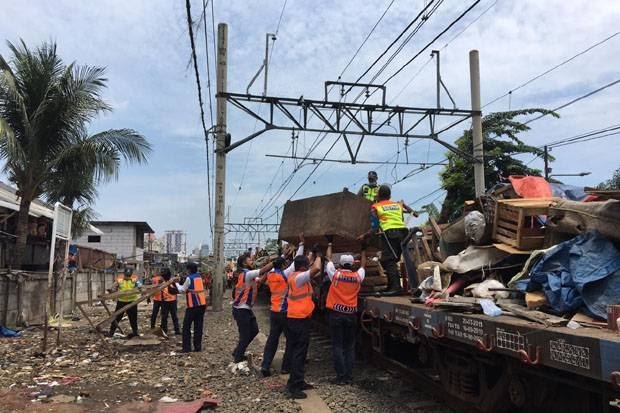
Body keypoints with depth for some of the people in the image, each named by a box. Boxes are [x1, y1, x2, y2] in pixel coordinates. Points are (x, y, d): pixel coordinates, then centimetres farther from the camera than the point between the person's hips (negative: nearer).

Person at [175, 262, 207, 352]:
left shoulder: (189, 278, -8)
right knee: (198, 326, 10)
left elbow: (182, 290, 0)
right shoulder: (199, 276, 13)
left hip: (193, 305, -6)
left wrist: (177, 284, 14)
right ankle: (198, 347, 9)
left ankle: (186, 348, 2)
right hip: (202, 304, 6)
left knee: (186, 326, 4)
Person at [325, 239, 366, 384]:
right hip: (351, 314, 2)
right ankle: (349, 376, 10)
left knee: (337, 346, 1)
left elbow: (329, 259, 11)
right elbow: (363, 265, 22)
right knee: (350, 346, 10)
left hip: (336, 313, -2)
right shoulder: (358, 276, 1)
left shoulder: (335, 274, -4)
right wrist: (363, 249, 35)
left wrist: (329, 244, 25)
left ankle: (341, 376, 1)